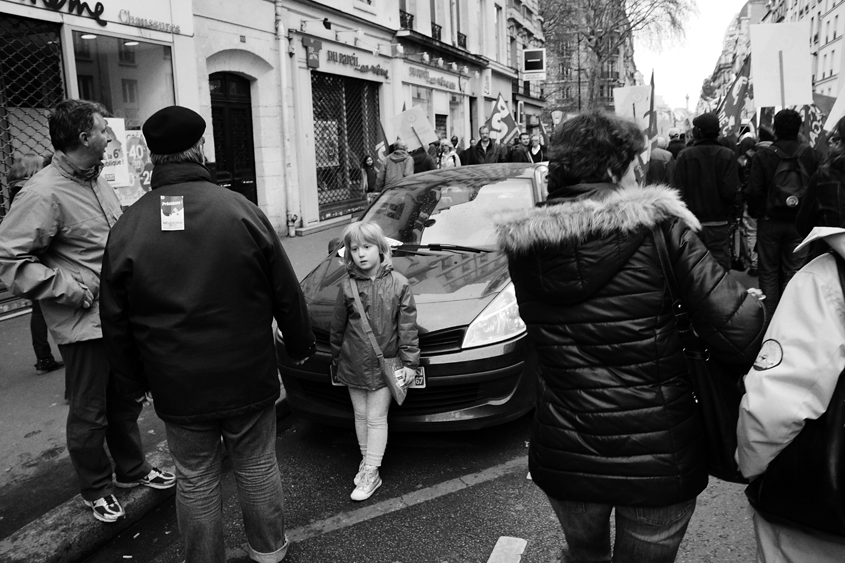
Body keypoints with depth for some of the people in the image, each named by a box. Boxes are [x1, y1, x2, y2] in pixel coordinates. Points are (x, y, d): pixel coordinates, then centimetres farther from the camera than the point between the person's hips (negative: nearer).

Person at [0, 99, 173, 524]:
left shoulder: (98, 181, 9)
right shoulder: (44, 194, -18)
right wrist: (73, 291, -20)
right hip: (85, 325, -8)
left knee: (126, 402, 22)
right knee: (89, 414, 9)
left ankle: (132, 469, 41)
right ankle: (96, 490, 29)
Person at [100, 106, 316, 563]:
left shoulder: (127, 228, -6)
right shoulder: (241, 211, -10)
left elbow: (116, 321, 1)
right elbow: (286, 292, -5)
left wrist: (132, 382, 15)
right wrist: (300, 344, 11)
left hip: (178, 388, 1)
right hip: (248, 380, 0)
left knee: (195, 481, 15)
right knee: (257, 467, 18)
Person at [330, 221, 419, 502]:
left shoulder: (398, 284, -9)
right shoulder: (347, 286, -3)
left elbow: (407, 327, -6)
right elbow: (338, 326, 7)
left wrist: (409, 361, -7)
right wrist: (336, 359, 13)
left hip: (384, 364, -3)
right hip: (354, 365, 3)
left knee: (376, 418, 3)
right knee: (360, 415, 15)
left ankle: (371, 473, 12)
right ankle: (366, 460, 32)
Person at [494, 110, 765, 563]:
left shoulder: (524, 245, -5)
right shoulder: (659, 227, -15)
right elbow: (737, 331, -20)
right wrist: (753, 306, 3)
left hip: (561, 455, 3)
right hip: (658, 459, -2)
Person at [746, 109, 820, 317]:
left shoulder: (762, 156, -10)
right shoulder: (810, 155, -4)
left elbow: (753, 192, -10)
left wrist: (755, 213, 6)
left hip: (770, 221, -1)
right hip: (800, 222, 1)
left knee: (768, 272, 8)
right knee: (794, 271, 8)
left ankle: (769, 317, 10)